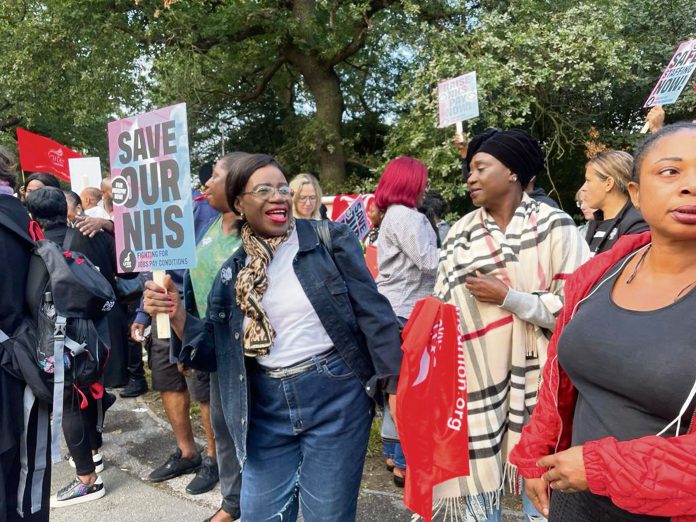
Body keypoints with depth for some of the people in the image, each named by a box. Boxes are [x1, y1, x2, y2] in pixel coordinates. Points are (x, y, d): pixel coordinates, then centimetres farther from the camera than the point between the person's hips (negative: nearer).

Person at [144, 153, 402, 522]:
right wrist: (176, 314, -10)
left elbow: (372, 314, -5)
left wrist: (394, 387, -8)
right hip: (268, 408, 4)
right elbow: (215, 351, 7)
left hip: (334, 396, -3)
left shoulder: (330, 239, -5)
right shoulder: (232, 273, 5)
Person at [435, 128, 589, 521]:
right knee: (477, 475, 10)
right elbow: (443, 307, 9)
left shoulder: (554, 225, -4)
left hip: (535, 378, -2)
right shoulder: (461, 232, 5)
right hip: (477, 378, 3)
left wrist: (507, 297, -14)